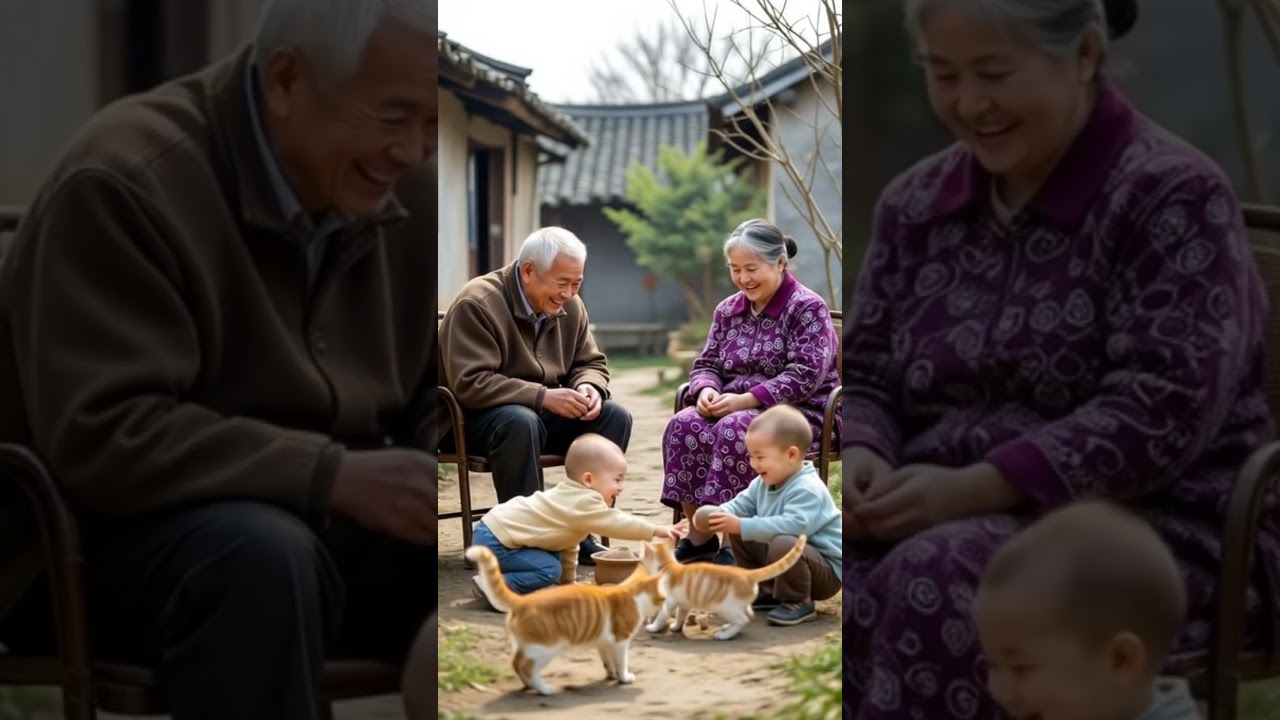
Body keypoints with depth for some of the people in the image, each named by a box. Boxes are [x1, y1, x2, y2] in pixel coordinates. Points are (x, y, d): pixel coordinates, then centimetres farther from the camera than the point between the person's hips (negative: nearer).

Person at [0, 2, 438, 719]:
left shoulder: (406, 194, 0)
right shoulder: (123, 182, -20)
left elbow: (436, 391, 10)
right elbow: (103, 437, -27)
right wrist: (334, 474, -33)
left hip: (325, 520, 6)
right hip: (104, 538, -5)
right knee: (262, 556, -38)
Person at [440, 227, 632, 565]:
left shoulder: (570, 307, 1)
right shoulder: (477, 304, -20)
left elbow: (591, 363, 14)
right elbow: (469, 383, -27)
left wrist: (589, 387, -13)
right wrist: (543, 396, -33)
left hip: (545, 411, 7)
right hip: (475, 417, -7)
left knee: (615, 416, -15)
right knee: (521, 422, -39)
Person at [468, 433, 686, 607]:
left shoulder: (572, 497, 16)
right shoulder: (583, 504, -16)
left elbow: (568, 546, 25)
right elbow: (617, 523, -17)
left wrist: (568, 580, 27)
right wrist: (658, 530, -14)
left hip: (497, 529, 10)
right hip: (495, 541, -10)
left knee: (553, 557, 15)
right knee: (549, 570, -16)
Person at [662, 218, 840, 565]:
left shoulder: (808, 308, -7)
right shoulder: (727, 310, 12)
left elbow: (806, 375, -17)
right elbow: (706, 364, 13)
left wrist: (744, 400, -24)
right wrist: (707, 390, -12)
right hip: (738, 409, 6)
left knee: (734, 430, -34)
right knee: (683, 425, -23)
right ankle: (699, 535, -21)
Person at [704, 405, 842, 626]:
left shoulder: (807, 490, -29)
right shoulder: (763, 483, 3)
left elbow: (793, 526, -42)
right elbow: (741, 504, 6)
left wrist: (742, 526, -45)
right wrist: (720, 514, -19)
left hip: (827, 570, -9)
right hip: (789, 555, 9)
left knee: (783, 545, -39)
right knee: (738, 534, 9)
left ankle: (800, 603, -15)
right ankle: (767, 590, 13)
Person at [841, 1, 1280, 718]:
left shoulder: (1172, 196, -8)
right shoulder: (916, 202, 11)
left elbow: (1163, 410, -17)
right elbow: (863, 376, 12)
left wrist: (973, 488, -25)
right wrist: (860, 459, -11)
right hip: (953, 521, 5)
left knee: (935, 585, -34)